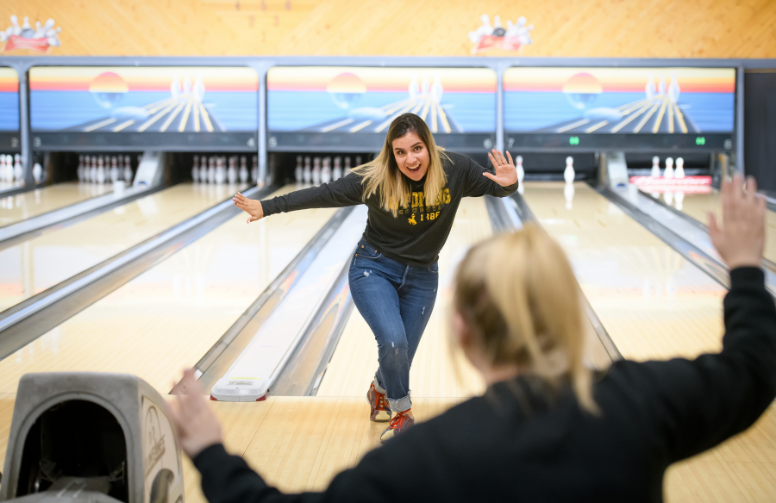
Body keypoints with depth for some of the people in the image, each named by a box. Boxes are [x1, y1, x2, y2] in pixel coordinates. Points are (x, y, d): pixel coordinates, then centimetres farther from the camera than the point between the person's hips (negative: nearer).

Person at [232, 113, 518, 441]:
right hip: (374, 269, -3)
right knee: (393, 341, -25)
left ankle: (379, 391, 46)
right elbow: (324, 194, -17)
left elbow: (495, 188, -4)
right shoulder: (375, 180, -20)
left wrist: (508, 184, -29)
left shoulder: (455, 170, -15)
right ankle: (402, 416, 1)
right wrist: (268, 207, -21)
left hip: (421, 277, 3)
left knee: (399, 359, 8)